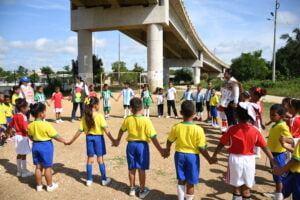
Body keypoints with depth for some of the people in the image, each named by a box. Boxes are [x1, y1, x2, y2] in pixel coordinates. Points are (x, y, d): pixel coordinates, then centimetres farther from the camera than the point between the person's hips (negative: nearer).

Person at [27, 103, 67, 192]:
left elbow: (31, 137, 11)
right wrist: (65, 141, -3)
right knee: (47, 167, 8)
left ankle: (39, 185, 29)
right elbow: (56, 136, -16)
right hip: (46, 146, -6)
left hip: (35, 145, 6)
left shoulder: (30, 125, -3)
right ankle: (50, 185, 23)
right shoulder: (46, 125, -21)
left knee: (38, 167, 17)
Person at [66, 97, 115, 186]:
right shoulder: (99, 116, -16)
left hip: (89, 138, 4)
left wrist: (71, 141, 6)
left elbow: (80, 131, -4)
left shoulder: (85, 117, -4)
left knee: (90, 159, 13)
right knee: (100, 159, 7)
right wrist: (113, 140, -17)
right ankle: (104, 179, 18)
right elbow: (106, 130, -20)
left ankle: (89, 180, 22)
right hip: (98, 137, -3)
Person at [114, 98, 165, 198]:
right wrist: (160, 149, -10)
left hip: (131, 144, 3)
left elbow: (121, 131, 13)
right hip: (142, 145, -3)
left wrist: (118, 140, 32)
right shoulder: (146, 120, -18)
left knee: (132, 168, 16)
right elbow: (153, 137, -18)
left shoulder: (127, 119, -6)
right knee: (141, 169, 10)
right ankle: (142, 190, 24)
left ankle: (132, 188, 32)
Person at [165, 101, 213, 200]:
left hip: (179, 155, 3)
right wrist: (209, 159, 2)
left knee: (181, 180, 19)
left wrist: (167, 151, 23)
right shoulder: (198, 129, -19)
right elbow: (202, 148, -14)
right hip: (192, 156, -3)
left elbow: (169, 141, 3)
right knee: (190, 183, 12)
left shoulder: (176, 127, -10)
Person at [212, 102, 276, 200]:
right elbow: (265, 147, -4)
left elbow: (221, 144, -6)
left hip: (235, 159, -1)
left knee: (236, 187, 15)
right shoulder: (255, 130, -7)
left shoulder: (232, 129, -12)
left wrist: (214, 155, 8)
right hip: (249, 160, 2)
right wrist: (273, 160, 6)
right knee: (246, 189, 16)